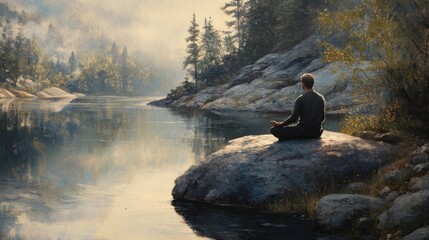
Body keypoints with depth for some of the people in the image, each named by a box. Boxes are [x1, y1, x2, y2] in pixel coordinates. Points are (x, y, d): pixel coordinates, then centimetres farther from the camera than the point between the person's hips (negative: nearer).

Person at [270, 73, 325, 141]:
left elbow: (293, 118, -12)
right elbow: (322, 118, 12)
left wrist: (280, 124, 2)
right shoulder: (321, 98, 5)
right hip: (317, 133, 5)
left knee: (274, 129, 0)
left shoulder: (300, 99, -12)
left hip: (304, 132, -5)